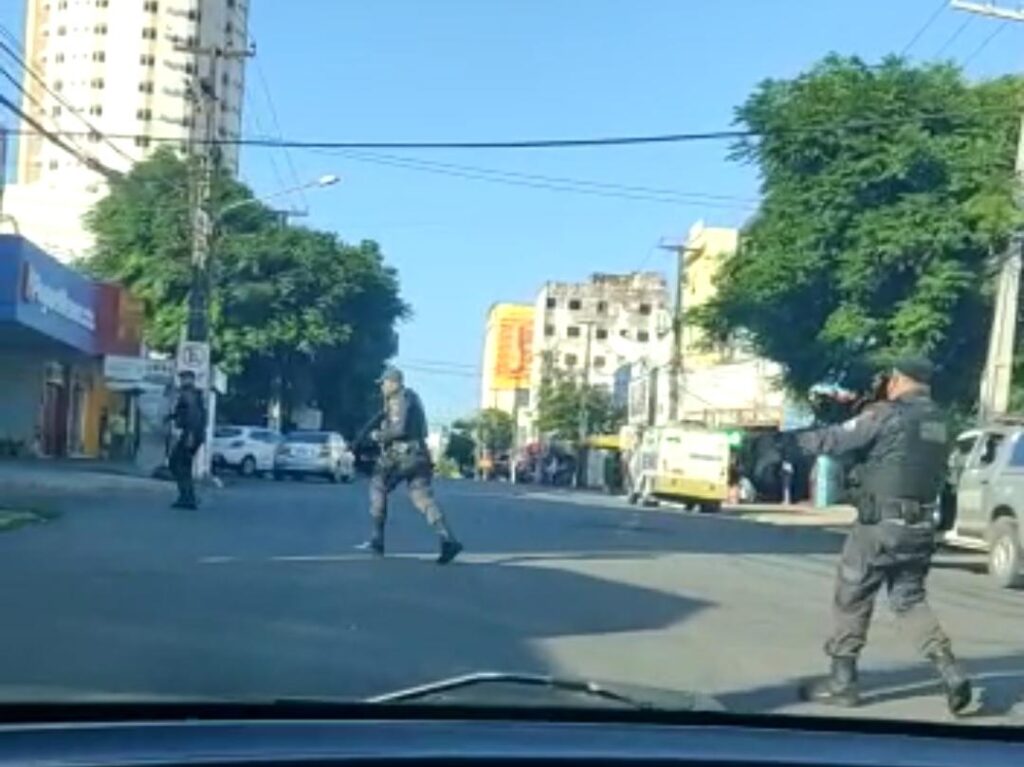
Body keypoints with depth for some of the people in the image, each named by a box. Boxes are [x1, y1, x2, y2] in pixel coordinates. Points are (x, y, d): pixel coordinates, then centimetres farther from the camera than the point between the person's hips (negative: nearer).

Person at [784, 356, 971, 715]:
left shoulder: (888, 414, -10)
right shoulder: (936, 419, 12)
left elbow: (835, 440, -9)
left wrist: (794, 440, 9)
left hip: (881, 523, -7)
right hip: (919, 525, 7)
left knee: (852, 598, 5)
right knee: (910, 600, 15)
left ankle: (841, 681, 11)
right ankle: (951, 673, 0)